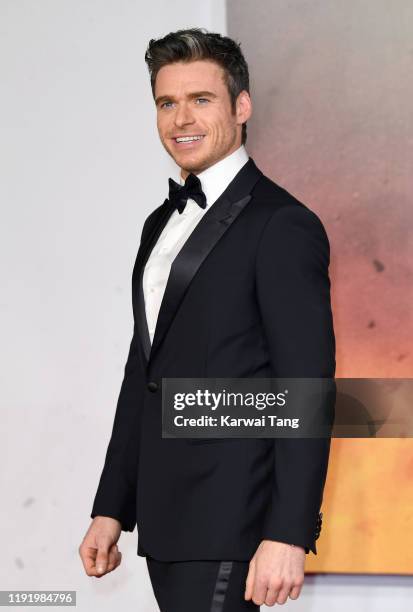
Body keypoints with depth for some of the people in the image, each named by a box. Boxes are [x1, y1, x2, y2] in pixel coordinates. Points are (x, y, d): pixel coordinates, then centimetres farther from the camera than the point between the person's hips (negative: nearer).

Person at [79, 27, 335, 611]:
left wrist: (287, 536, -20)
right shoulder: (163, 223, 17)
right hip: (167, 519, 8)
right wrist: (111, 509, 17)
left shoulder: (283, 225, -10)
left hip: (231, 519, -8)